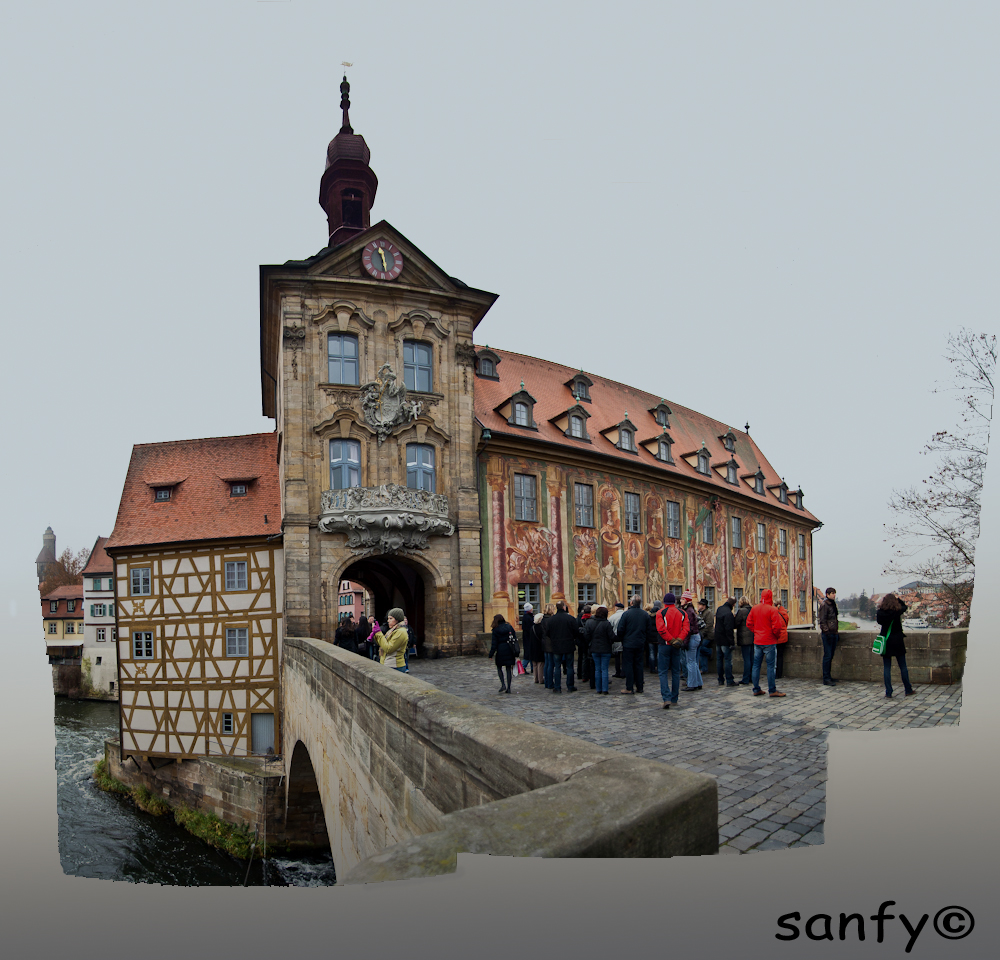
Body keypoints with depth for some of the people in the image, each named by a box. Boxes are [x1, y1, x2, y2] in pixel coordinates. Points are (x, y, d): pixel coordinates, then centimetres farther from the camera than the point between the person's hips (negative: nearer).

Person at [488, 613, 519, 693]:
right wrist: (516, 653, 10)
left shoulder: (495, 630, -6)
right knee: (508, 669, 8)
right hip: (509, 650, 4)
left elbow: (494, 644, -7)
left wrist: (491, 655, -1)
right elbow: (515, 639, 5)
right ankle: (508, 688, 8)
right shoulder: (509, 627, 5)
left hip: (501, 651, -4)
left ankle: (503, 685, -5)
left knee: (499, 668, 11)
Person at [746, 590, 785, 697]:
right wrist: (777, 635, 3)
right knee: (770, 666, 0)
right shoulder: (772, 609, -13)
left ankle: (756, 689, 13)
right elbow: (776, 626, -15)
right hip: (769, 641, -6)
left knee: (756, 665, 9)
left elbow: (749, 624, 8)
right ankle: (772, 690, 3)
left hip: (757, 641, 6)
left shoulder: (754, 609, 5)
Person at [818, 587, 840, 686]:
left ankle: (828, 677, 19)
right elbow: (822, 620, -14)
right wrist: (826, 631, -19)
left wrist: (836, 629, 17)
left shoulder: (833, 604, 16)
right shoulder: (824, 605, -10)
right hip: (828, 633, -8)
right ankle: (826, 679, -4)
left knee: (831, 656, 12)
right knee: (827, 656, -7)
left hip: (834, 633, 8)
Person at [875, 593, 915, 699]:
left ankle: (888, 693, 4)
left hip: (886, 642, 1)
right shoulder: (897, 611, -11)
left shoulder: (880, 612, -8)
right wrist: (897, 598, 22)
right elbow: (904, 606, 10)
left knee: (886, 668, 4)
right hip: (897, 642, -1)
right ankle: (908, 690, 23)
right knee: (903, 667, 12)